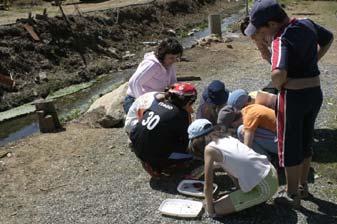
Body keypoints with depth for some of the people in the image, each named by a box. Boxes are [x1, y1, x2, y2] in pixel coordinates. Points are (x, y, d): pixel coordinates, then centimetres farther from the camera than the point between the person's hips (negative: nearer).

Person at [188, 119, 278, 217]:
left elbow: (208, 185, -8)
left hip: (263, 189, -8)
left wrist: (210, 209, 5)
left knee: (216, 208, 0)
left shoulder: (210, 149, -11)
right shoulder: (226, 137, 11)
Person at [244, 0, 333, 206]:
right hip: (316, 93, 8)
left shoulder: (282, 40, -23)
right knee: (306, 142, 21)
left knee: (290, 146, 9)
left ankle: (292, 195, 22)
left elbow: (278, 74, -38)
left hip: (293, 96, -8)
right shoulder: (308, 24, 1)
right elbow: (329, 39, 20)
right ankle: (303, 187, 37)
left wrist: (278, 85, -16)